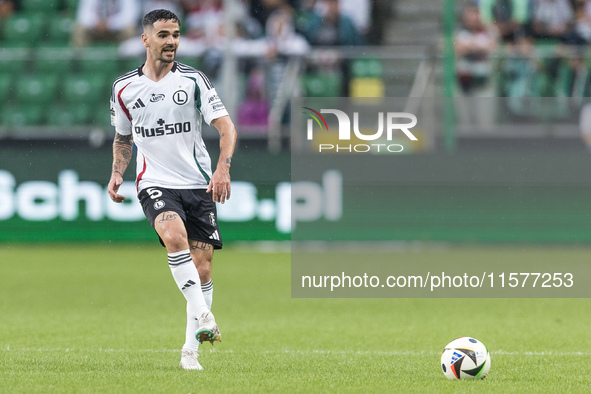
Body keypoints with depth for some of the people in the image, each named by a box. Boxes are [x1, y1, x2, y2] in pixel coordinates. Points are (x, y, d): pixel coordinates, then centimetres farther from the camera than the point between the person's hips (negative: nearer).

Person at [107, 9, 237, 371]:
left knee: (202, 269, -1)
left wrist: (223, 169, -22)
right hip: (155, 184, 0)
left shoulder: (194, 80, 0)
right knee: (174, 236, -31)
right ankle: (203, 317, -32)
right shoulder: (124, 88, 6)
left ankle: (191, 350, 11)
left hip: (198, 184, 1)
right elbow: (123, 138, 21)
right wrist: (117, 174, 5)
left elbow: (226, 127, -6)